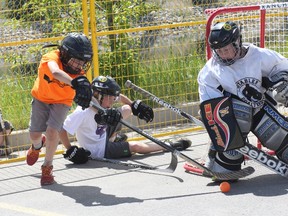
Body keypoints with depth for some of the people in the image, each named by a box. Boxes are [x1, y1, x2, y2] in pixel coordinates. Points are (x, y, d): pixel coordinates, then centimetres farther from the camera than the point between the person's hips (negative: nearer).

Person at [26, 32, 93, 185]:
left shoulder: (79, 72, -21)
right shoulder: (52, 58, -34)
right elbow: (55, 72, -56)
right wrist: (74, 83, -71)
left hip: (61, 102, 0)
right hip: (41, 98, 0)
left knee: (52, 132, -19)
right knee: (34, 134, 7)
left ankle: (47, 167, 3)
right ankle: (38, 145, 47)